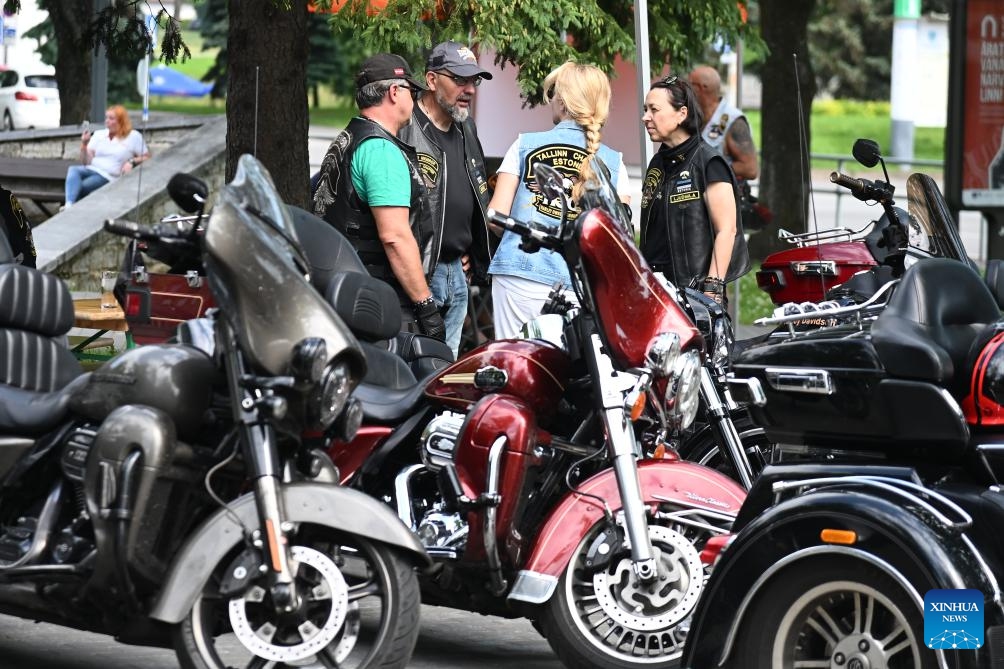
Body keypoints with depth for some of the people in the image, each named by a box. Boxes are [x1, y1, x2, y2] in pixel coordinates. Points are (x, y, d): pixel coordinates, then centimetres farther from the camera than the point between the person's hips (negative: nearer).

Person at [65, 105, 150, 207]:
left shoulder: (133, 136, 9)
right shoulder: (99, 134, 18)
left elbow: (146, 157, 10)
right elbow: (86, 161, 13)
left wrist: (132, 162, -8)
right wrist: (84, 144, -4)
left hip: (109, 177, -3)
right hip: (91, 169, 3)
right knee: (73, 170, -33)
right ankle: (69, 205, -50)